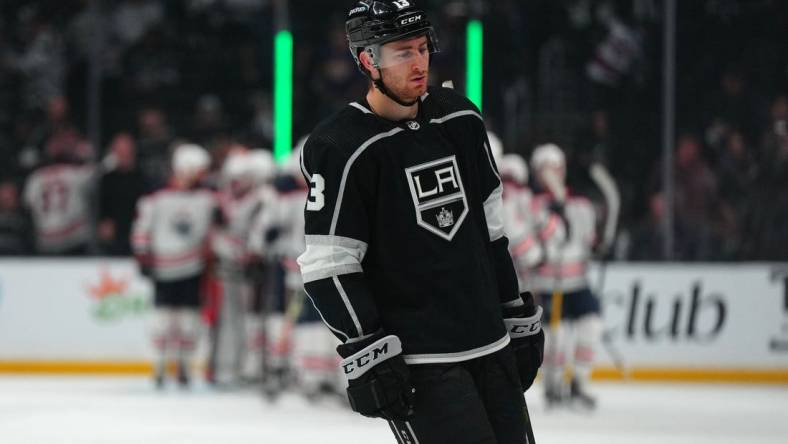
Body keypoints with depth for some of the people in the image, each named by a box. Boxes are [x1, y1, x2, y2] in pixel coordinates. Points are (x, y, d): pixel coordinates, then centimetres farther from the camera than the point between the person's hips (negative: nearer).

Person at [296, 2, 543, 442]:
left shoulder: (462, 119, 9)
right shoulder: (342, 150, -11)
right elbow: (328, 266, -12)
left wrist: (519, 316, 18)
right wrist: (365, 351, -18)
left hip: (490, 343, 7)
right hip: (416, 362, -7)